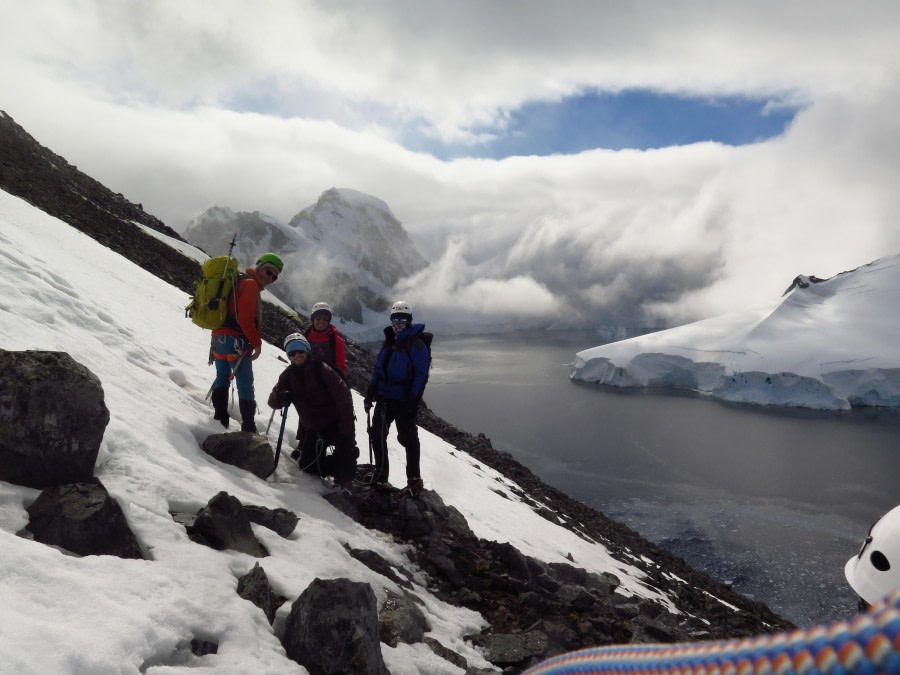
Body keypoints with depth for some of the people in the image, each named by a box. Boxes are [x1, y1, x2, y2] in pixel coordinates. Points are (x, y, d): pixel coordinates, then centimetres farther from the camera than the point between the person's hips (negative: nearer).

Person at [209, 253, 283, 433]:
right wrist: (257, 343, -13)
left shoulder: (238, 281, 21)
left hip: (219, 337, 9)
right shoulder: (250, 284, -9)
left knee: (222, 377, 20)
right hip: (236, 341, -9)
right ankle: (248, 428, -2)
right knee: (245, 385, -4)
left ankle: (220, 418, 22)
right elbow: (245, 319, -19)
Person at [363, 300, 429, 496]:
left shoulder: (416, 344, -10)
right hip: (384, 397, 7)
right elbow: (378, 368, 15)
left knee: (408, 438, 0)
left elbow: (421, 374, -13)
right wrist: (370, 393, 10)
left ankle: (414, 478, 14)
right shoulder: (388, 342, 11)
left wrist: (413, 400, -18)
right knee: (377, 434, 12)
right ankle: (380, 471, 29)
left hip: (404, 400, -7)